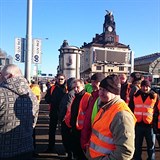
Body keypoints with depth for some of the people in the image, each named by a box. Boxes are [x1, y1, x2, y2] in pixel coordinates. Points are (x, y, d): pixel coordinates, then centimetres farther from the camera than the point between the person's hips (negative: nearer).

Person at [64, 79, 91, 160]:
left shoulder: (88, 97, -15)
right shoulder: (74, 97, 14)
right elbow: (70, 111, 21)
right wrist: (68, 121, 12)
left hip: (82, 128, -8)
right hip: (73, 127, 8)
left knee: (81, 149, 5)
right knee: (74, 147, 20)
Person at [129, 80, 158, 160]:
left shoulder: (155, 96, -3)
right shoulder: (135, 95, 3)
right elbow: (131, 109, 10)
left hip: (149, 125, -2)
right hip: (137, 124, 2)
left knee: (151, 146, 12)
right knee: (137, 145, 15)